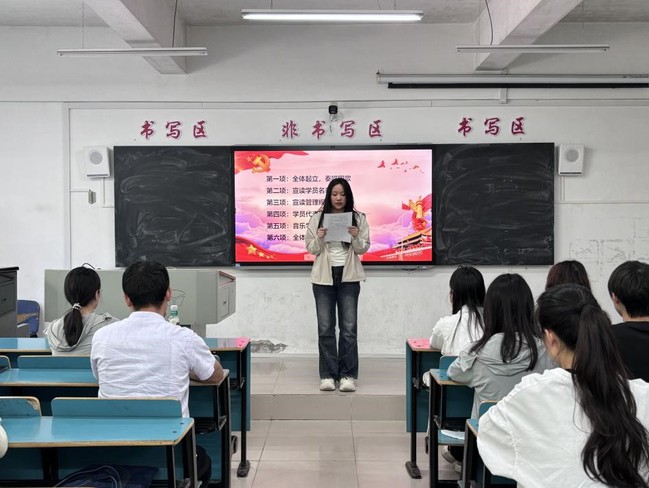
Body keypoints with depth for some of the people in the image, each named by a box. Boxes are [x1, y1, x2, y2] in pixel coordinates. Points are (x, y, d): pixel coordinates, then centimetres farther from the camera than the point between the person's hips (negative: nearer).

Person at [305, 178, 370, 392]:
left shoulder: (358, 218, 3)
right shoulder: (318, 218, 3)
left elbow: (363, 249, 4)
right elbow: (310, 249, 4)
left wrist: (356, 237, -16)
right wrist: (319, 238, -16)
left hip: (348, 277, 0)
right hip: (323, 277, 1)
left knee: (349, 327, -1)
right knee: (325, 328, 3)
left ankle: (347, 375, 6)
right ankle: (328, 375, 10)